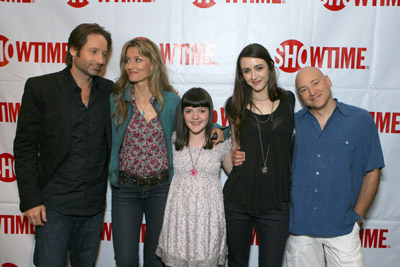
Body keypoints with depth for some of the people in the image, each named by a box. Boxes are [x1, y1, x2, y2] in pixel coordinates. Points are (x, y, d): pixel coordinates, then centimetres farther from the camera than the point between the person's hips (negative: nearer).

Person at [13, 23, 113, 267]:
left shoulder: (110, 91, 3)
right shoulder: (40, 87, -6)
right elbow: (25, 147, -6)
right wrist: (31, 200, -10)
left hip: (94, 204, 4)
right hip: (54, 204, -3)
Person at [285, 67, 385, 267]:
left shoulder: (361, 119, -1)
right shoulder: (293, 123, 2)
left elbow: (372, 172, 2)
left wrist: (357, 216, 0)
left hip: (342, 228, -1)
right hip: (299, 225, 2)